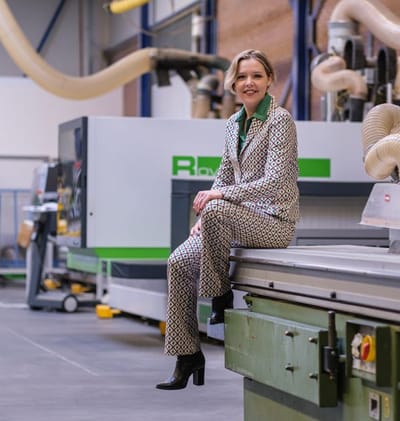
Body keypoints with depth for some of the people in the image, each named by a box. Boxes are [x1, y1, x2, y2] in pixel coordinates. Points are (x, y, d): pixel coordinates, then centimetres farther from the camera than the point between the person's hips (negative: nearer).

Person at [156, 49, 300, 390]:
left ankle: (220, 296, -15)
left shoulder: (280, 120, -11)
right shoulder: (234, 124, 12)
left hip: (274, 220, -8)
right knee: (180, 262, -9)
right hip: (238, 218, 8)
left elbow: (275, 181, -20)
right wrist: (204, 217, 2)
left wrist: (219, 196, -25)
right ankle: (187, 355, -2)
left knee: (216, 210, -36)